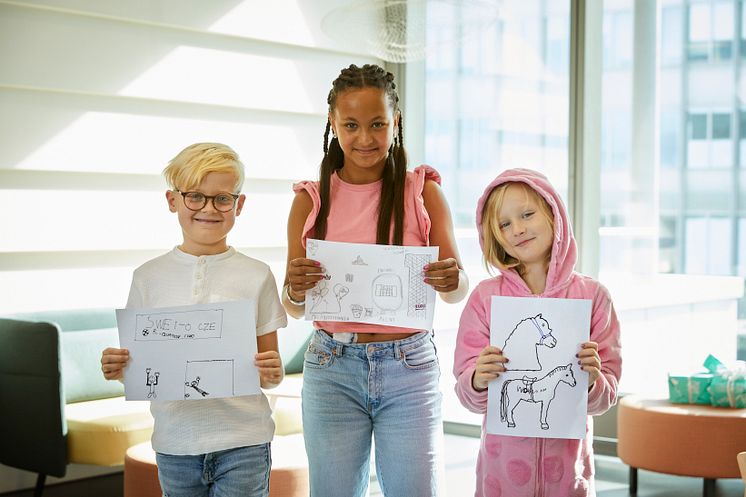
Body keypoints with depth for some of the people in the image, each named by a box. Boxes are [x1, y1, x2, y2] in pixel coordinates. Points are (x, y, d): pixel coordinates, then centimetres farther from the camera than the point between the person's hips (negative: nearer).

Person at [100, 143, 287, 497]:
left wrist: (272, 373, -16)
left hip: (243, 443, -1)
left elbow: (270, 373, 5)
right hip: (175, 443, 2)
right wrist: (117, 369, -11)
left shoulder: (256, 276, 1)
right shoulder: (149, 277, 4)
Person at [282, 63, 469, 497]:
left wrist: (451, 280, -24)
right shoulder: (311, 200, 3)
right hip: (332, 368, 1)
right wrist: (296, 290, -18)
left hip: (409, 367, -1)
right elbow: (294, 309, 5)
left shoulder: (423, 191, 1)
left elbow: (459, 290, -1)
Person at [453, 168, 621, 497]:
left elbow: (606, 397, -2)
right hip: (503, 462, 0)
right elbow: (467, 395, -4)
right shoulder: (486, 297, -4)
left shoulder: (592, 296, -4)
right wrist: (478, 381, -24)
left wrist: (592, 381, -22)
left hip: (567, 462, 0)